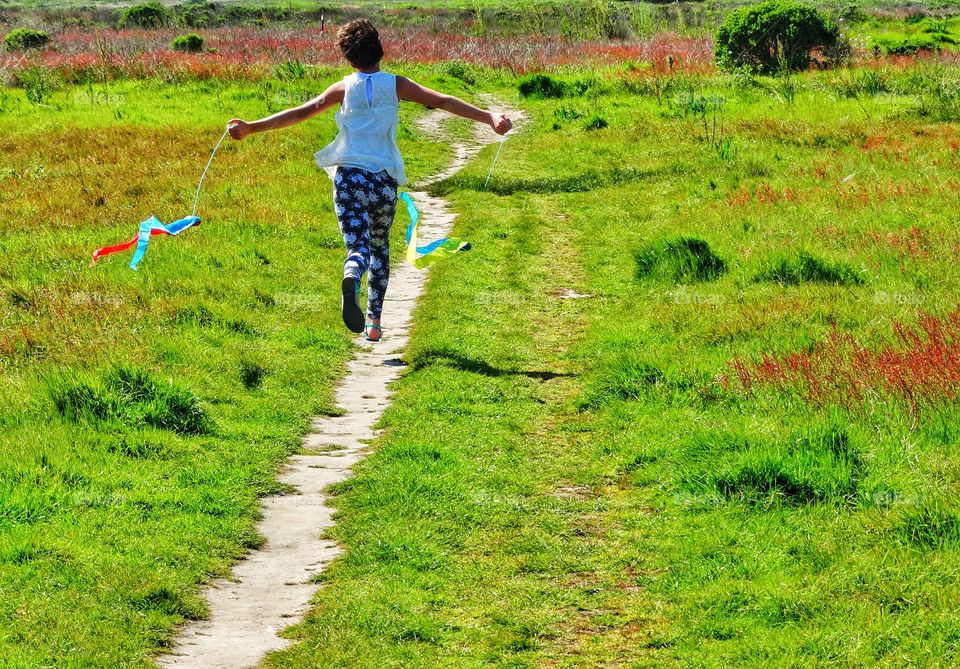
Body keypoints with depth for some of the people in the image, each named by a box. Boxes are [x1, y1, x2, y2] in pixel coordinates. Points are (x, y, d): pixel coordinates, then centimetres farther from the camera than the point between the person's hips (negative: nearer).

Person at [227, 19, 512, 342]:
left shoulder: (344, 88, 4)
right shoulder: (396, 84, 4)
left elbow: (300, 113, 1)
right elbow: (444, 102, -2)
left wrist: (251, 127, 5)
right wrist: (490, 118, -3)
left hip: (348, 176, -1)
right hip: (384, 178, 1)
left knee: (358, 247, -7)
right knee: (380, 247, 20)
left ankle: (351, 278, -44)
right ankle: (374, 321, 19)